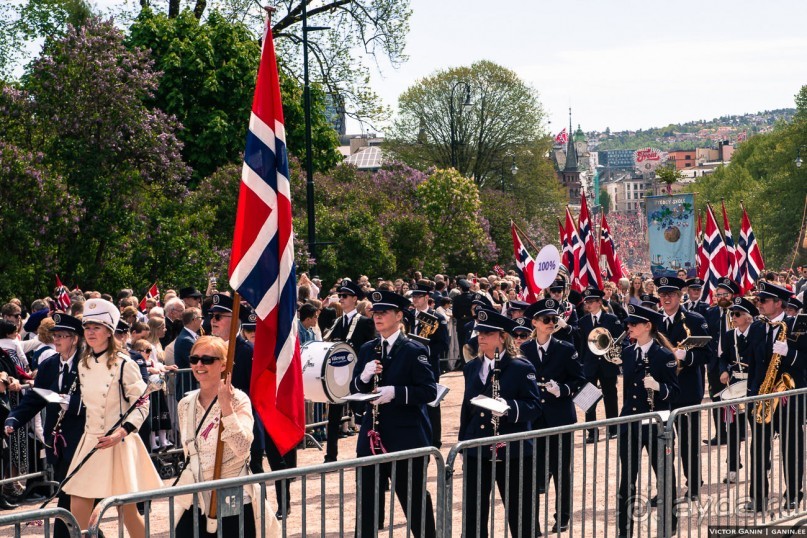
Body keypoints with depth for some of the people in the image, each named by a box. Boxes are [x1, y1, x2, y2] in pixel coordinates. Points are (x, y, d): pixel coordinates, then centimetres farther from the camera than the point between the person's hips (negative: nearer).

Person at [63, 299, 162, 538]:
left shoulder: (123, 364, -11)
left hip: (118, 444, -6)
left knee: (127, 511, 2)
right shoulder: (83, 365, 8)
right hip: (90, 444, 6)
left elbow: (142, 404, -11)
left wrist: (122, 432, -22)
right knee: (77, 518, 0)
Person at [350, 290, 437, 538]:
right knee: (367, 499, 8)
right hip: (372, 436, 5)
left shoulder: (414, 351, -7)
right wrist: (363, 378, -13)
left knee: (415, 499, 6)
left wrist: (396, 392, -25)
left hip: (405, 437, -5)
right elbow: (354, 390, 9)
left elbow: (429, 391, -13)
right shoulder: (366, 350, 9)